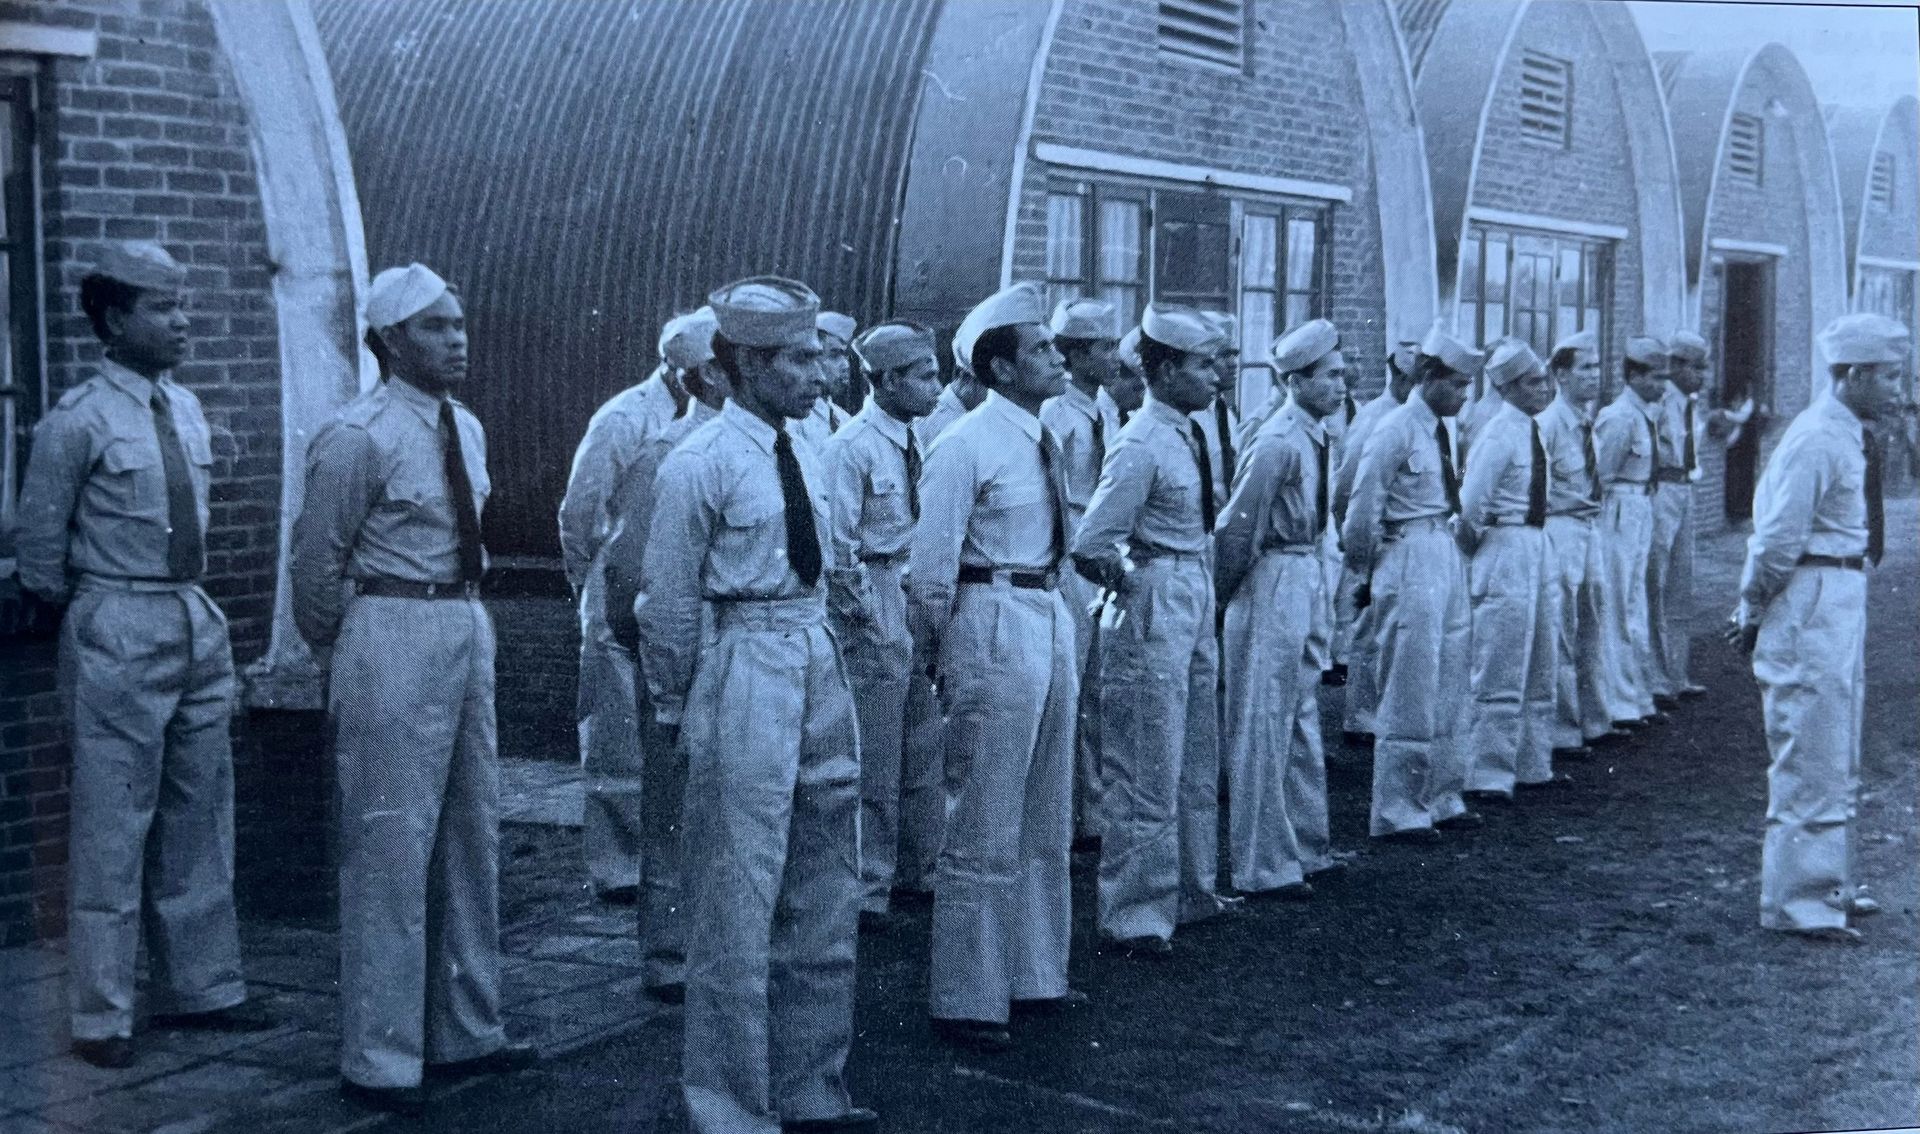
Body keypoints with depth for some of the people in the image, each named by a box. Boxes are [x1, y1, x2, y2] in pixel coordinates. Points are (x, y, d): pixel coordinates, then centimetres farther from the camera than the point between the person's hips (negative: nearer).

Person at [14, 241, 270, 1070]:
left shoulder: (186, 409, 9)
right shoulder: (78, 421, -12)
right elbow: (38, 549, -5)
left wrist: (183, 603, 16)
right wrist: (95, 612, 4)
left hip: (198, 626, 7)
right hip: (118, 635, -7)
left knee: (199, 818, 14)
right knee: (112, 826, -1)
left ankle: (198, 987, 26)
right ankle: (99, 1016, 8)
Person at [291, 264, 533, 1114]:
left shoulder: (466, 429, 11)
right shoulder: (359, 437, -13)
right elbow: (315, 563, -7)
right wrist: (345, 655, 4)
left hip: (468, 628, 8)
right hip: (394, 637, -8)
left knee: (472, 834, 14)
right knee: (392, 844, -4)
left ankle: (465, 1031, 27)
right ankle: (379, 1060, 6)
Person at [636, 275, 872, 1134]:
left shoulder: (806, 456, 10)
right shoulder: (699, 466, -12)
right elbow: (668, 604, -8)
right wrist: (679, 710, 0)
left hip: (819, 674, 8)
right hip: (744, 680, -8)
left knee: (825, 898, 15)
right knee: (736, 908, 1)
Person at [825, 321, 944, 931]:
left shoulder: (915, 440, 8)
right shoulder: (851, 447, -16)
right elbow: (838, 548, -17)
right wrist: (869, 619, -15)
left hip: (918, 596, 8)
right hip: (872, 608, -8)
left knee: (924, 746, 17)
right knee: (875, 761, 1)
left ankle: (926, 868, 32)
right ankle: (868, 892, 14)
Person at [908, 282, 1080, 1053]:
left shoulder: (1042, 439, 10)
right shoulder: (967, 446, -15)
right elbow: (930, 570, -13)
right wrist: (944, 655, -3)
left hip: (1051, 623, 9)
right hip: (993, 629, -9)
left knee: (1047, 822, 18)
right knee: (985, 832, -1)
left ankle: (1035, 974, 32)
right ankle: (965, 1000, 10)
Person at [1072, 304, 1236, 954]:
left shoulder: (1192, 432, 7)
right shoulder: (1141, 447, -20)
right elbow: (1090, 547, -20)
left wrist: (1202, 589, 8)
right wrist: (1137, 584, -6)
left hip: (1197, 606, 9)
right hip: (1155, 608, -9)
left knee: (1197, 764, 20)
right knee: (1147, 772, -1)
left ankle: (1190, 893, 35)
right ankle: (1133, 917, 10)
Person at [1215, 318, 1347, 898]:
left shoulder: (1321, 438, 7)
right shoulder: (1277, 443, -20)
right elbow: (1235, 529, -18)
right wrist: (1224, 594, -8)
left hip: (1310, 577, 9)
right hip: (1273, 583, -9)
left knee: (1303, 720, 18)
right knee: (1263, 727, 0)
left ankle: (1305, 846, 31)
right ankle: (1264, 866, 9)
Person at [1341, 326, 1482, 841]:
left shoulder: (1440, 429, 10)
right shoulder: (1395, 431, -15)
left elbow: (1447, 499, 12)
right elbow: (1363, 511, -13)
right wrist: (1367, 573, 0)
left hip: (1447, 557, 8)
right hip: (1410, 562, -8)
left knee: (1451, 687, 15)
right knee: (1410, 694, -1)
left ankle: (1440, 799, 28)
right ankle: (1397, 813, 9)